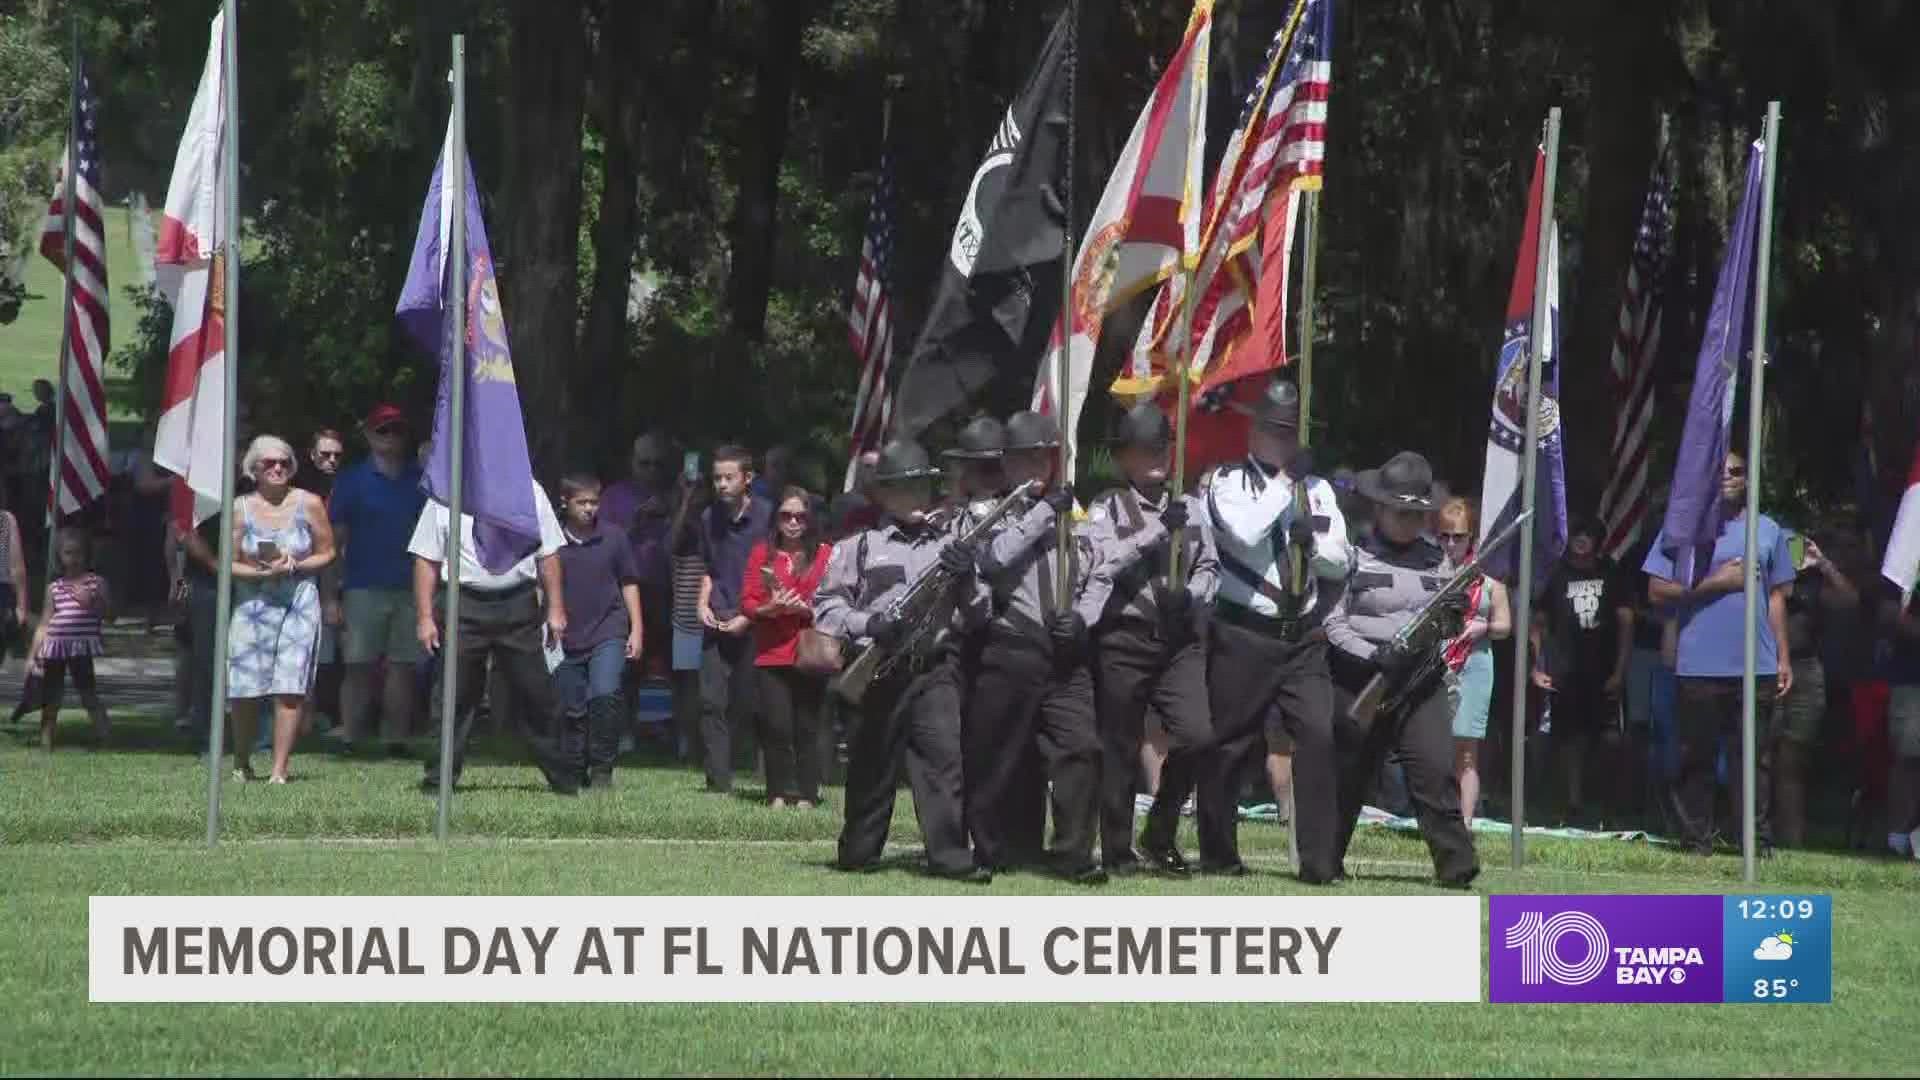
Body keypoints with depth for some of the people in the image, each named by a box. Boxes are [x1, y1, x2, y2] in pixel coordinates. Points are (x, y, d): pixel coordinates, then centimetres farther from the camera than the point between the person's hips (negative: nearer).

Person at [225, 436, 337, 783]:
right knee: (245, 689, -2)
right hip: (253, 605, 1)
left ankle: (279, 769, -7)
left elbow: (327, 553, 8)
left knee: (290, 689, -10)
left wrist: (295, 566, -9)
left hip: (299, 603, -1)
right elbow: (230, 564, 4)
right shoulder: (241, 508, 3)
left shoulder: (308, 504, 3)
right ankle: (241, 762, 18)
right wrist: (263, 572, -13)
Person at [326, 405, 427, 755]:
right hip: (364, 590, -2)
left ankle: (395, 739, 3)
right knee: (359, 667, -4)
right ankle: (349, 740, -3)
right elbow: (333, 541, 4)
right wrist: (331, 597, -3)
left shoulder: (419, 480, 11)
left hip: (409, 590, 2)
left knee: (402, 667, 0)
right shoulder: (352, 480, 5)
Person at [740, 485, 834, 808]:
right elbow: (747, 603, 6)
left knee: (807, 727, -1)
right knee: (776, 727, -4)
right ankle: (779, 792, 3)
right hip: (771, 655, 1)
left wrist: (806, 609, -15)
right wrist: (770, 608, -13)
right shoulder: (762, 553, 10)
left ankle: (806, 794, 4)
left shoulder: (825, 555, 5)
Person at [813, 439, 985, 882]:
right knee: (872, 763, 4)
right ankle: (858, 851, 17)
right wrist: (869, 623, -14)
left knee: (943, 755, -12)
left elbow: (978, 615, 15)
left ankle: (949, 856, -14)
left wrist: (966, 579, -5)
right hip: (878, 672, -1)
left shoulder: (948, 546, 16)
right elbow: (825, 606, 3)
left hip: (934, 668, 1)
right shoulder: (859, 547, 8)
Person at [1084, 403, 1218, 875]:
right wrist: (1157, 534, -14)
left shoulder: (1190, 508, 13)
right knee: (1120, 751, 1)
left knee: (1197, 734, -13)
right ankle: (1117, 851, 10)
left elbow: (1210, 565, 13)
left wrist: (1192, 595, -7)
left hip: (1180, 639, 3)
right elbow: (1102, 566, -12)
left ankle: (1160, 833, 6)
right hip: (1123, 638, -3)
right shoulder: (1107, 509, 1)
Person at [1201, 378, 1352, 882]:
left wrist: (1311, 538, -10)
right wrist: (1283, 482, -8)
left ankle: (1319, 860, -11)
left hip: (1303, 635, 3)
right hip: (1244, 633, -3)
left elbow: (1340, 561, 10)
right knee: (1229, 745, 2)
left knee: (1318, 735, -12)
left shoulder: (1317, 489, 14)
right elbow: (1246, 531, -19)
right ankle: (1218, 855, 17)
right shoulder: (1228, 482, 0)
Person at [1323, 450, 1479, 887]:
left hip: (1420, 685, 3)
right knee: (1346, 775, 8)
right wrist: (1373, 655, -20)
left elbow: (1449, 628, 19)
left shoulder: (1436, 560, 12)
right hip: (1359, 683, -2)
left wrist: (1456, 619, -5)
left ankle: (1456, 863, -18)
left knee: (1436, 770, -13)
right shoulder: (1354, 555, -2)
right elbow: (1332, 621, -8)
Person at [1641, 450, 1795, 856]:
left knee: (1754, 759, 0)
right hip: (1698, 666, -2)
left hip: (1755, 666, 2)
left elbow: (1776, 597, 17)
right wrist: (1717, 583, -9)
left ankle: (1760, 843, 1)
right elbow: (1658, 590, 0)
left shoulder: (1767, 531, 14)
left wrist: (1784, 657, 11)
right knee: (1696, 759, 0)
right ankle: (1696, 844, 6)